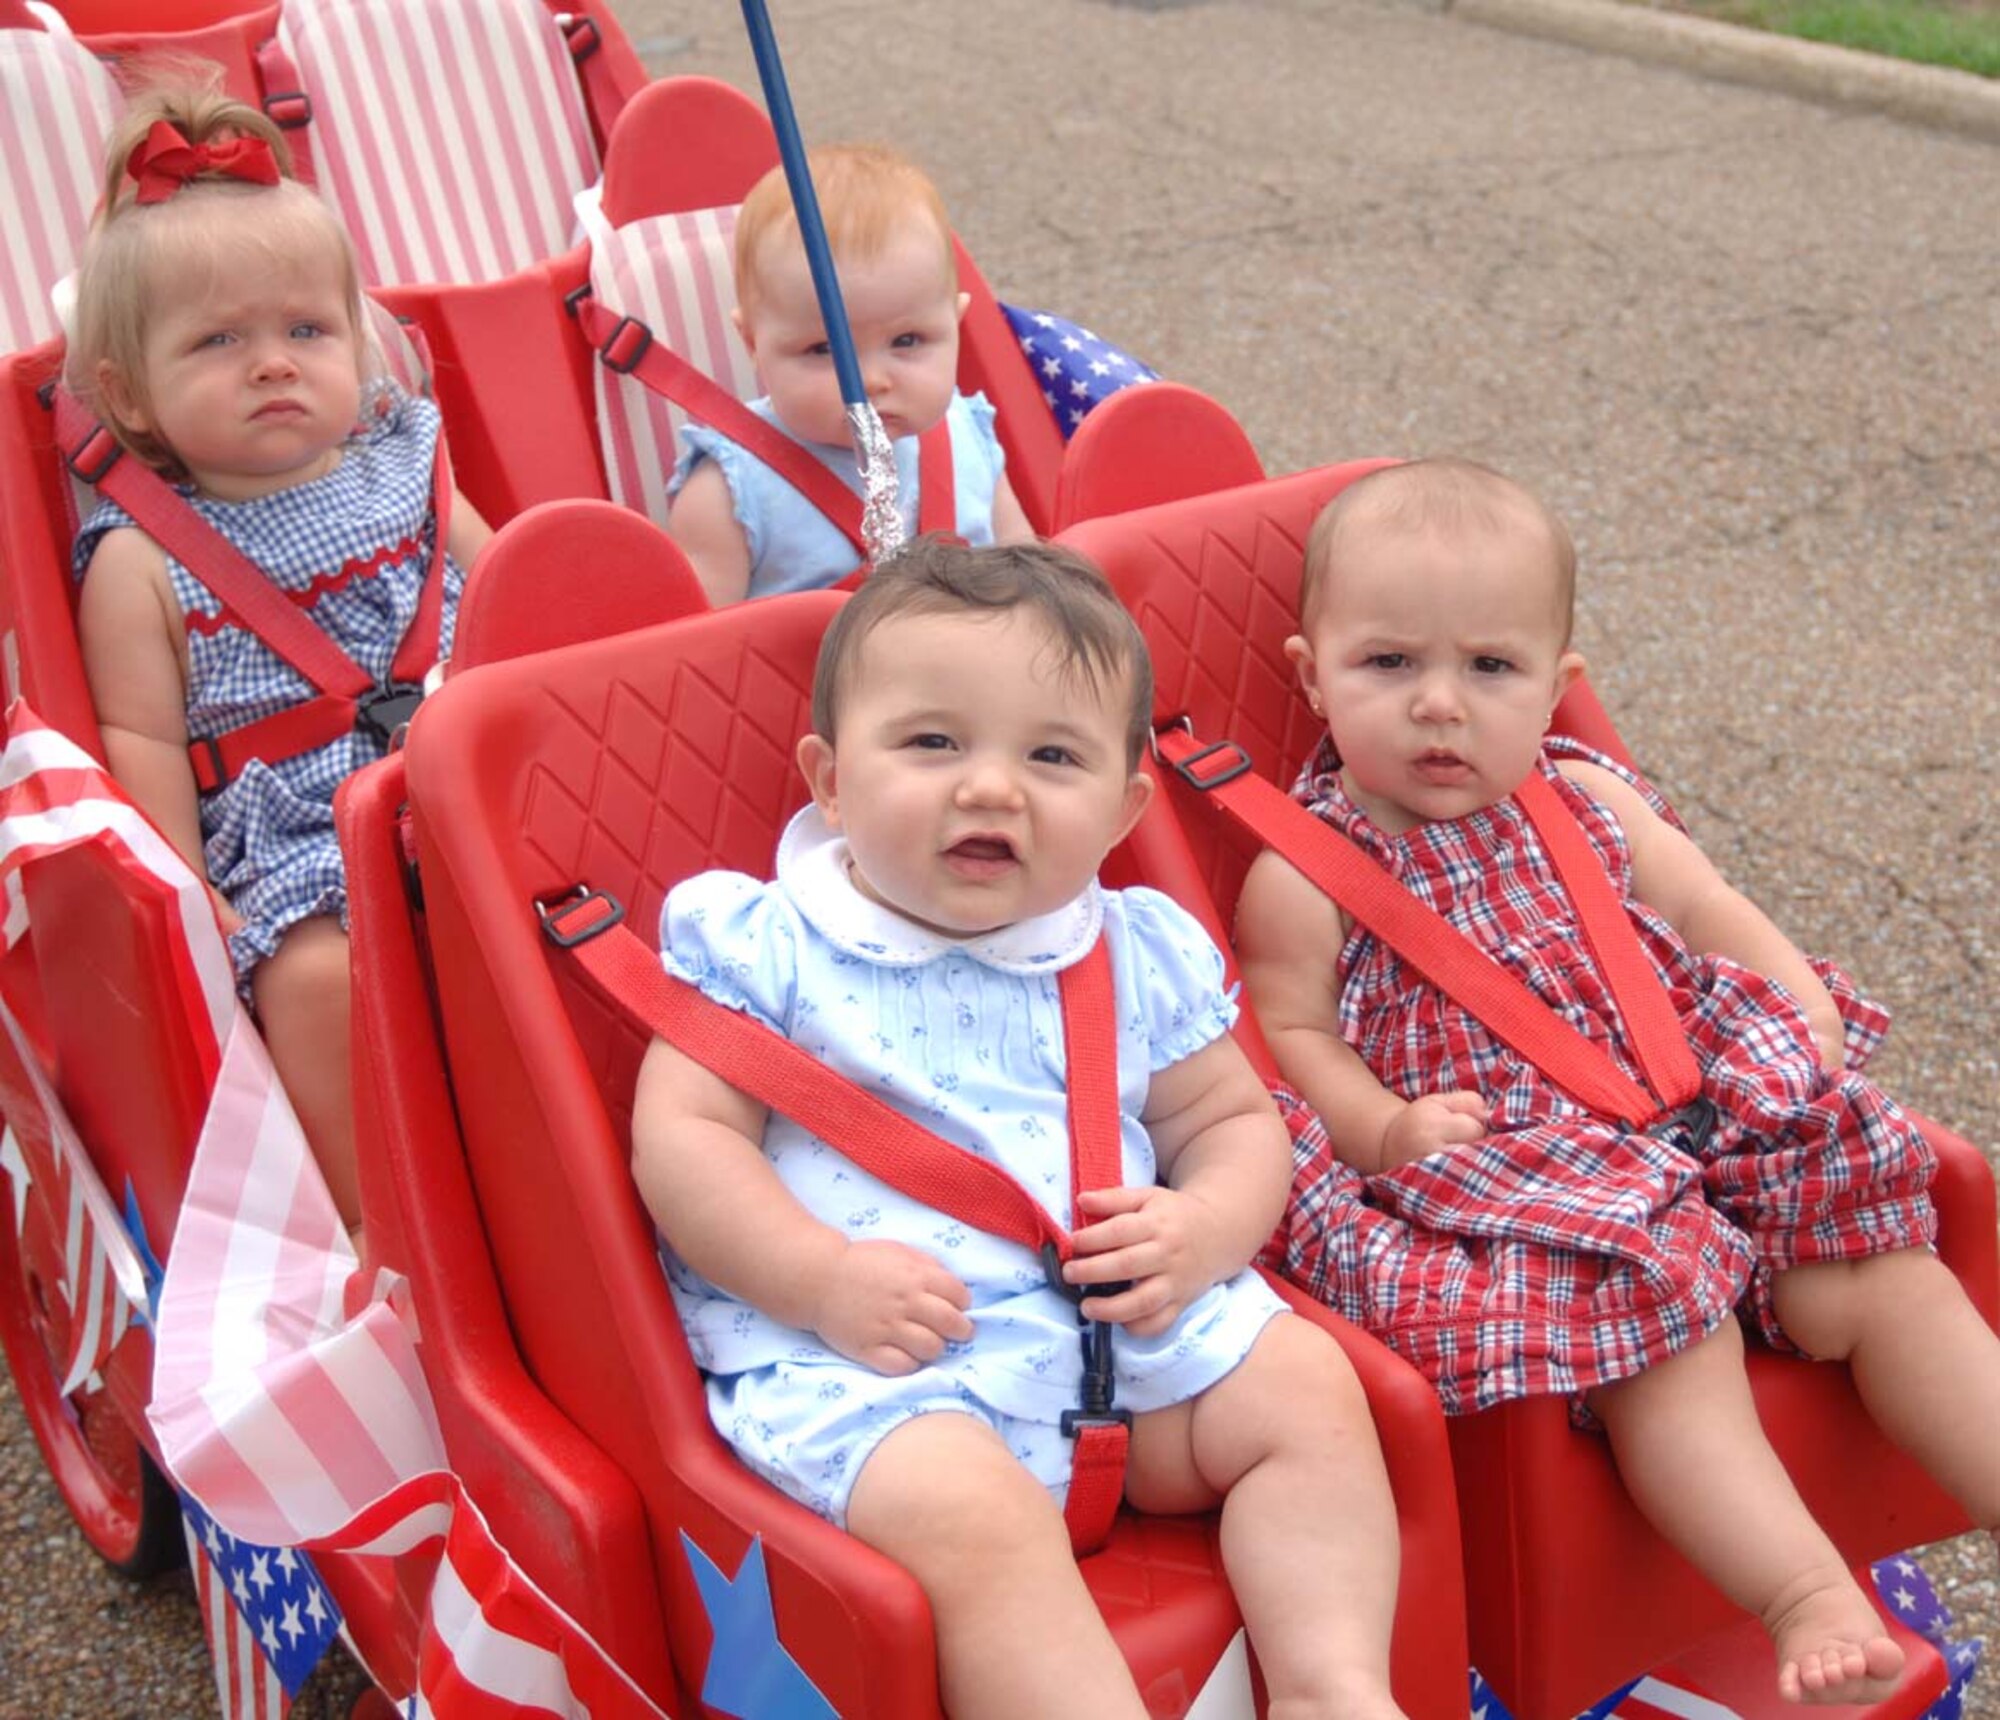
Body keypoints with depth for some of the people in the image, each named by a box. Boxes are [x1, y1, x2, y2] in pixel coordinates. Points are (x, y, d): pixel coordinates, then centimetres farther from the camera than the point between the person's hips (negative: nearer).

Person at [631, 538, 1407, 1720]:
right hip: (851, 1354, -5)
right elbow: (681, 1136, -7)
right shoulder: (767, 947, -2)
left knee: (1307, 1383, -7)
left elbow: (1234, 1119, 17)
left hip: (1126, 1322, 6)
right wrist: (823, 1278, -21)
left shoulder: (1141, 954, 9)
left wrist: (1204, 1227, -7)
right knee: (968, 1508, -32)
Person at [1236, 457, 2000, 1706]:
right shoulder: (1304, 874, -2)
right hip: (1482, 1170, -6)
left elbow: (1717, 921, 18)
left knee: (1879, 1277, -7)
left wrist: (1809, 1016, 2)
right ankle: (1812, 1601, -35)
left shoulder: (1588, 808, 13)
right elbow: (1291, 1037, -5)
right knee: (1665, 1307, -30)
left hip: (1695, 1122, 6)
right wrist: (1386, 1128, -22)